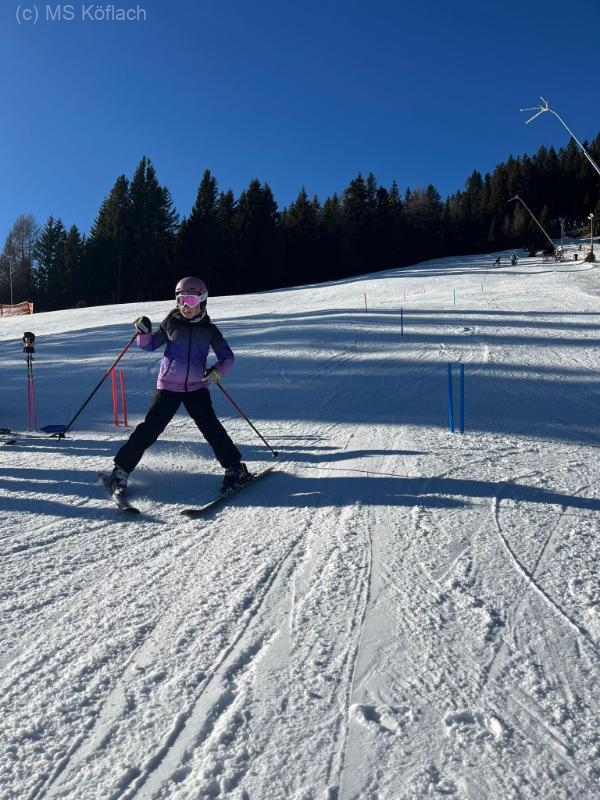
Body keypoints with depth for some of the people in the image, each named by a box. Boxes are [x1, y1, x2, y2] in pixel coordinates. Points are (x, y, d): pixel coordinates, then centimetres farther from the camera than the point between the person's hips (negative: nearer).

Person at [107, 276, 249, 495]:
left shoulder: (209, 329, 3)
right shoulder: (171, 323, 4)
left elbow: (227, 356, 2)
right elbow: (149, 345, 14)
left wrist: (217, 371, -18)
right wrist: (144, 331, -7)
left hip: (197, 387, 0)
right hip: (168, 385, 0)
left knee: (210, 426, -15)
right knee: (150, 427, -7)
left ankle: (234, 468, -5)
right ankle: (122, 468, 3)